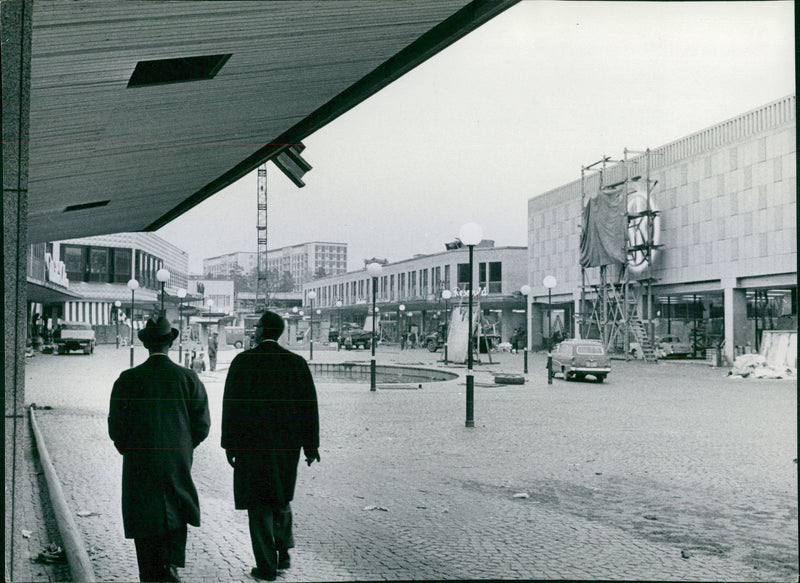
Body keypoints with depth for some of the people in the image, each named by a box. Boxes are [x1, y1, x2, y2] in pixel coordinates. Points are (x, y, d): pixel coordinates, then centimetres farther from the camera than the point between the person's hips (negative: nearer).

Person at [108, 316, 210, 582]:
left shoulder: (127, 380, -7)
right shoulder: (188, 379, -5)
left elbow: (116, 427, -4)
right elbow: (202, 425, -2)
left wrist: (130, 451, 13)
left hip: (139, 466, -1)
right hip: (179, 465, 1)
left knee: (146, 526, 9)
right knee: (175, 519, 16)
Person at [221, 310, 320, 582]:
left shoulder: (242, 361, -7)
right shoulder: (297, 362, 0)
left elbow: (230, 405, -8)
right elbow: (309, 405, 0)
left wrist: (230, 444, -1)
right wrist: (311, 445, 6)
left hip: (252, 443, -3)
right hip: (287, 444, 3)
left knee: (259, 504, 5)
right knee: (281, 498, 21)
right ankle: (283, 554, 23)